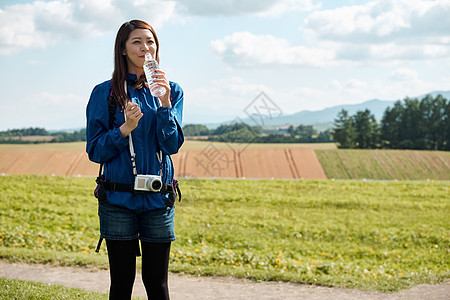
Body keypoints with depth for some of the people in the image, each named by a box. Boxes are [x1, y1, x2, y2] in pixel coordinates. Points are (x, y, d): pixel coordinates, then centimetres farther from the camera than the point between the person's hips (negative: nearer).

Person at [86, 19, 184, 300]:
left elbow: (172, 144, -5)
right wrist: (126, 128, -16)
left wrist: (165, 103, -17)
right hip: (118, 200, -1)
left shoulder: (172, 91, 6)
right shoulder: (105, 93, 0)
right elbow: (95, 151, -1)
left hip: (158, 200, 1)